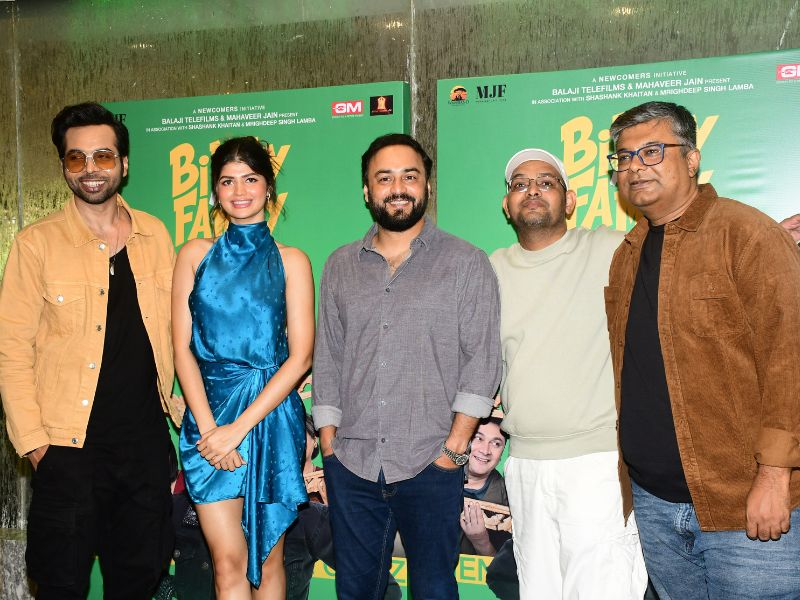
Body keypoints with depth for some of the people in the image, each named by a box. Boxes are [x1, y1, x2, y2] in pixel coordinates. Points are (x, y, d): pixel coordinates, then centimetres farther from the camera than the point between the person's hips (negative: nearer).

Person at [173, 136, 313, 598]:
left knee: (267, 558, 8)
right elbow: (182, 347, 4)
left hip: (271, 417, -1)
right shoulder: (195, 255, 9)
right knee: (229, 561, -2)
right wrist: (208, 427, -9)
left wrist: (240, 427, -11)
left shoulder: (290, 261, 4)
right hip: (209, 415, 1)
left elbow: (300, 357, -3)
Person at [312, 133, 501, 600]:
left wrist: (455, 446, -10)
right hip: (350, 467, 4)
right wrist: (329, 440, 5)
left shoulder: (466, 263, 0)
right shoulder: (340, 266, 11)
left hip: (430, 468, -3)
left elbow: (482, 360, -4)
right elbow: (328, 359, 12)